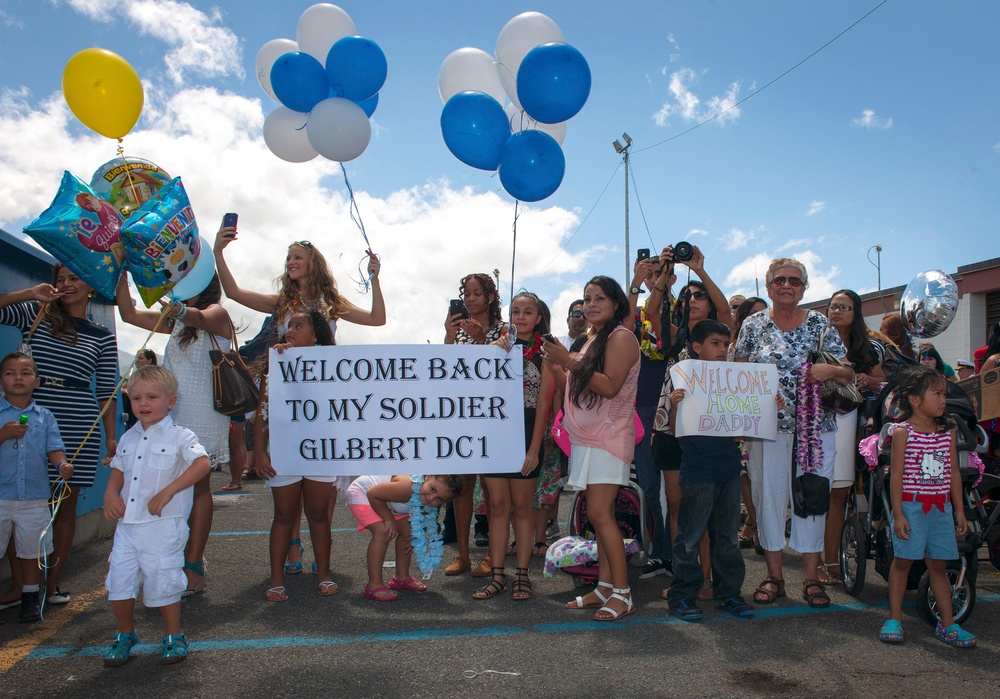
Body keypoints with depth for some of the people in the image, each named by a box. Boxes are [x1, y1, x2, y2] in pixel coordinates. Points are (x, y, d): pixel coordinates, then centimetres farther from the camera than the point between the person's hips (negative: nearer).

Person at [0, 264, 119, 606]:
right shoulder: (35, 314, 10)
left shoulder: (103, 337, 10)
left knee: (67, 505, 5)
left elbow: (106, 391, 9)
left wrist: (111, 436, 4)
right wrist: (31, 293, -10)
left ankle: (52, 583, 16)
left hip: (77, 427, 0)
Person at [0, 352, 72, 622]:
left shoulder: (45, 417, 5)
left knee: (31, 550, 13)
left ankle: (30, 600, 26)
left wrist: (62, 464, -21)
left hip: (34, 497, 2)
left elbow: (54, 448, -1)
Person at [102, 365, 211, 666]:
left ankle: (174, 637, 20)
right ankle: (125, 635, 28)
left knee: (162, 580, 1)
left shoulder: (179, 437, -7)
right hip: (127, 525, 6)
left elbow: (202, 464, -20)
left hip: (163, 525, -6)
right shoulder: (129, 438, 14)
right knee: (118, 581, 6)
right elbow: (118, 471, 22)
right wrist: (110, 494, 0)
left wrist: (167, 492, -23)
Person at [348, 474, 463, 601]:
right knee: (382, 532, -23)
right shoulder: (408, 488, -43)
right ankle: (374, 585, -16)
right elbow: (373, 494, -32)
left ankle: (401, 577, 21)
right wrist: (389, 519, -24)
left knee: (408, 531, 4)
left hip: (386, 501, 8)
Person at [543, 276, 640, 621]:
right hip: (587, 437, 8)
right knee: (601, 515, 8)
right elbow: (573, 389, 17)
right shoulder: (593, 341, 19)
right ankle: (605, 587, 13)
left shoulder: (621, 337, -8)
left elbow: (610, 386, -20)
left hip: (608, 437, -8)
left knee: (599, 514, -12)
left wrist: (569, 361, -20)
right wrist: (554, 363, 3)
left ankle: (623, 593, -6)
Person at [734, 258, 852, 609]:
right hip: (767, 426, 0)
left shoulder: (819, 324, 4)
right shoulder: (753, 325, 5)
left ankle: (811, 578, 16)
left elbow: (848, 374, 4)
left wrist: (830, 370, -18)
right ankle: (774, 576, 16)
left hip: (815, 426, 0)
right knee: (768, 496, 3)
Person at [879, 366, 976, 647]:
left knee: (938, 564, 11)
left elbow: (954, 473, 11)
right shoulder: (902, 431, -8)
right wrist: (898, 514, -13)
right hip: (911, 506, -4)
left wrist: (959, 510, 10)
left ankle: (947, 623, 18)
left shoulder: (947, 431, 7)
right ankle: (894, 619, 13)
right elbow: (896, 475, -9)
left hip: (941, 508, 4)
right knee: (902, 561, 4)